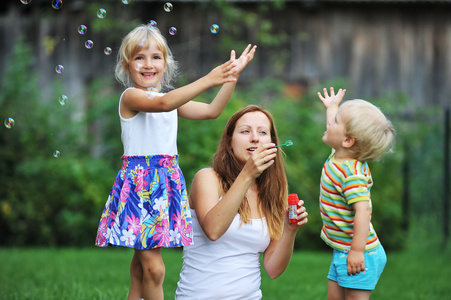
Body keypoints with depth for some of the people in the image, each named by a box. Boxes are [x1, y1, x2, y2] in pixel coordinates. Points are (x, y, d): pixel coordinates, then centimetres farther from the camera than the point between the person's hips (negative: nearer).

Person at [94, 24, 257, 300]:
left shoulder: (173, 99, 15)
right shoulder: (131, 97, -8)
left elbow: (212, 111, 12)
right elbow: (162, 104, -27)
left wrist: (233, 75, 1)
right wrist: (208, 80, -34)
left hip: (167, 181, 7)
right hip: (138, 181, -7)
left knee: (143, 262, 12)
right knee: (153, 268, -10)